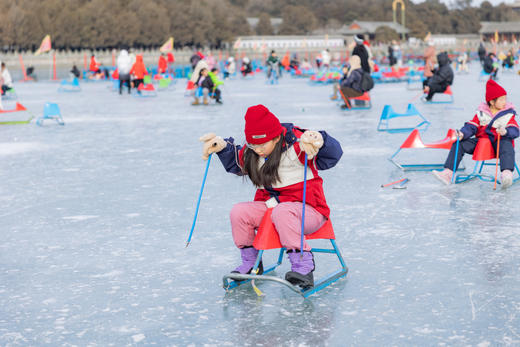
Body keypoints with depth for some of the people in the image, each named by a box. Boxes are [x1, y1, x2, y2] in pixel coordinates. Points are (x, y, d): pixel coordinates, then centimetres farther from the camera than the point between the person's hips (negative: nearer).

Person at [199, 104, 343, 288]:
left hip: (307, 209, -6)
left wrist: (319, 142, -42)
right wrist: (223, 147, 8)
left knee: (281, 211, -38)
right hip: (269, 205, 7)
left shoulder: (295, 144, -15)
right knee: (239, 211, -14)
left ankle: (303, 264, -32)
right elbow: (236, 163, 25)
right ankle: (250, 263, 3)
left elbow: (332, 155, -22)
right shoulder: (251, 152, 5)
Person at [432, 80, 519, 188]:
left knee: (506, 146, -39)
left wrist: (506, 131, -29)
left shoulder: (509, 114, 4)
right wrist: (462, 133, -15)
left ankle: (507, 172, -60)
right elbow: (471, 126, 7)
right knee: (459, 144, -13)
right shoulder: (481, 113, 10)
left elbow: (515, 131, -6)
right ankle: (448, 173, -21)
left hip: (500, 141, -3)